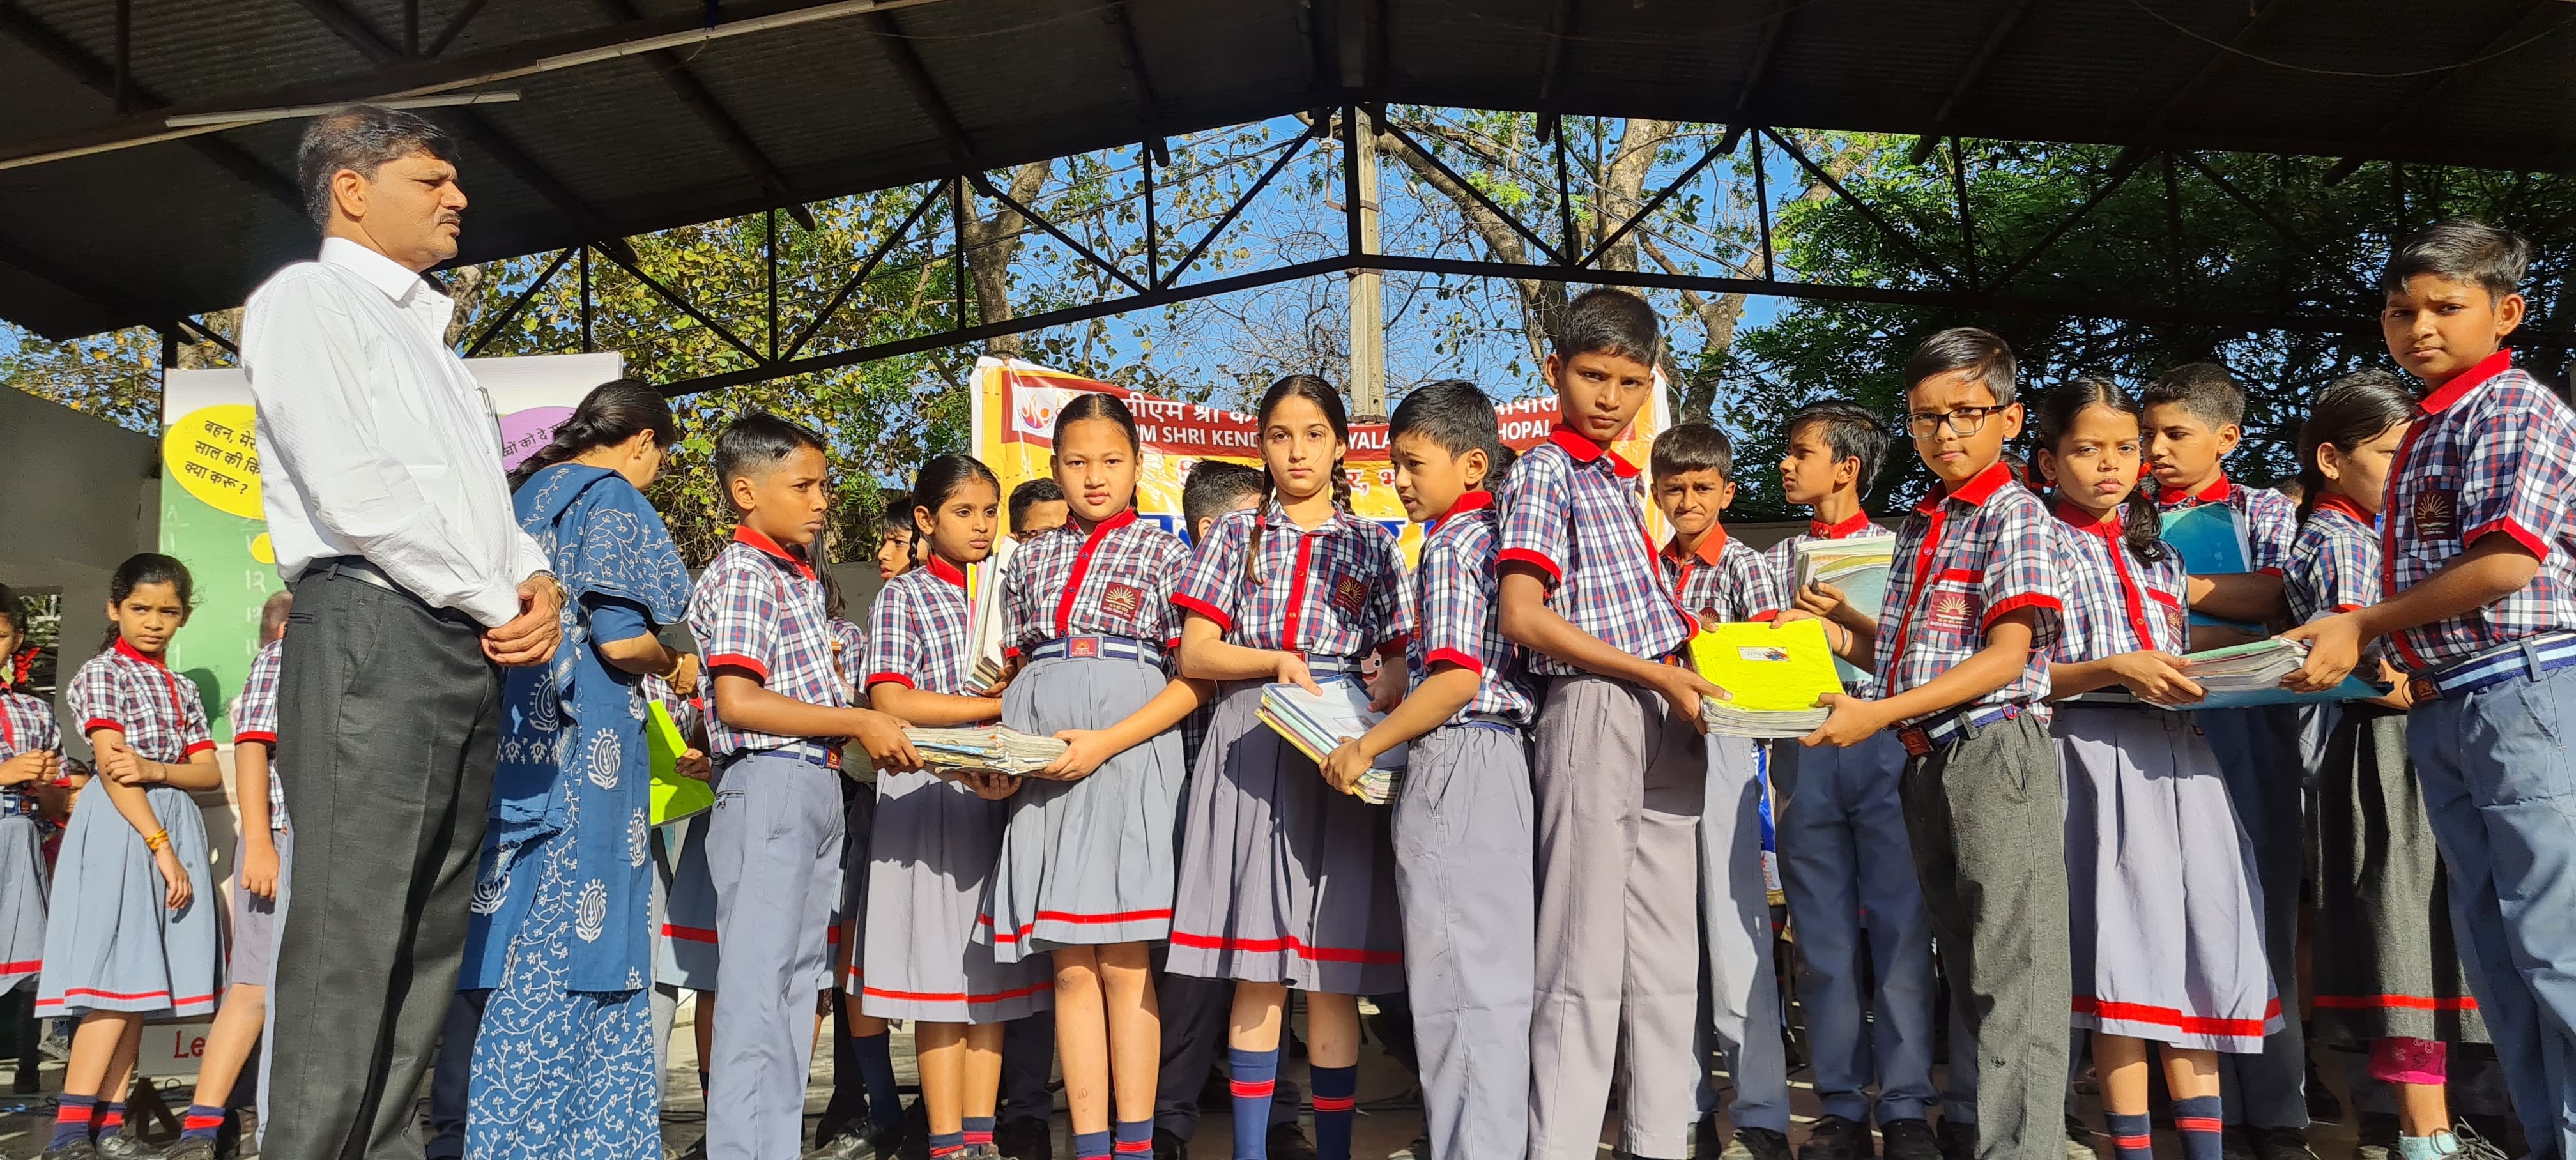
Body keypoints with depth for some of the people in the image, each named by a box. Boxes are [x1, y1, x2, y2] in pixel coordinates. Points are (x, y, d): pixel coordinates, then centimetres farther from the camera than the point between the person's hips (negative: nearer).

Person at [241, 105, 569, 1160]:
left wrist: (536, 578, 1)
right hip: (373, 632, -8)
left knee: (429, 941, 6)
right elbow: (353, 490, -12)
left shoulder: (427, 335, 27)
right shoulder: (308, 299, 2)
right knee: (351, 942, -11)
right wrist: (497, 601, -8)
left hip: (471, 652, 8)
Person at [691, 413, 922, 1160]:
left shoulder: (803, 580, 18)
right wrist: (855, 722, -15)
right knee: (758, 983, -7)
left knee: (798, 981, 12)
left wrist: (872, 734, 10)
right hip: (768, 784, -10)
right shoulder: (742, 575, -10)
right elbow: (737, 702, -19)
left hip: (817, 787, 10)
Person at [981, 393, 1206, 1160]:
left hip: (1132, 759, -3)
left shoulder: (1163, 553, 4)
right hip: (1044, 771, 4)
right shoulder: (1032, 560, 16)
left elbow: (1195, 679, -2)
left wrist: (1104, 742, -13)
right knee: (1071, 967, 3)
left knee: (1124, 962, -5)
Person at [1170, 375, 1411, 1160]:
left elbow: (1399, 657, 11)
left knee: (1333, 967, -1)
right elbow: (1195, 656, 5)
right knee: (1257, 970, -2)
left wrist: (1390, 684, -12)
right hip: (1251, 744, 0)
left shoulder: (1373, 545, 13)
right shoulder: (1235, 536, 11)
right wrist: (1278, 662, -11)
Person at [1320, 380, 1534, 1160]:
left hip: (1454, 759, -10)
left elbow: (1456, 679, -20)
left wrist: (1368, 746, -14)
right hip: (1502, 754, 10)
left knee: (1456, 977, -5)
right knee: (1497, 974, 13)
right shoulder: (1496, 536, 16)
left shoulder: (1448, 547, -12)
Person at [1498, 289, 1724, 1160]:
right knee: (1587, 961, -5)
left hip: (1663, 722, 8)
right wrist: (1656, 671, -17)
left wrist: (1684, 629, 8)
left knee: (1667, 956, 11)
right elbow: (1524, 616, -16)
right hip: (1594, 711, -8)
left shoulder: (1626, 480, 19)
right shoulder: (1545, 471, -5)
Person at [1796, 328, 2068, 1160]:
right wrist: (1838, 624, 8)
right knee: (1965, 963, 15)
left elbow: (2006, 655, -15)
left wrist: (1880, 713, -20)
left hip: (1995, 753, -8)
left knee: (2010, 968, -6)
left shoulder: (2014, 513, -6)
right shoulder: (1919, 527, 17)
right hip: (1926, 762, 8)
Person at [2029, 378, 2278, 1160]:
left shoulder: (2159, 555, 21)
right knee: (2123, 948, -7)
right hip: (2094, 749, -6)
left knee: (2200, 937, 2)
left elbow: (2181, 662, 22)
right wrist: (2118, 668, -17)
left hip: (2178, 752, 6)